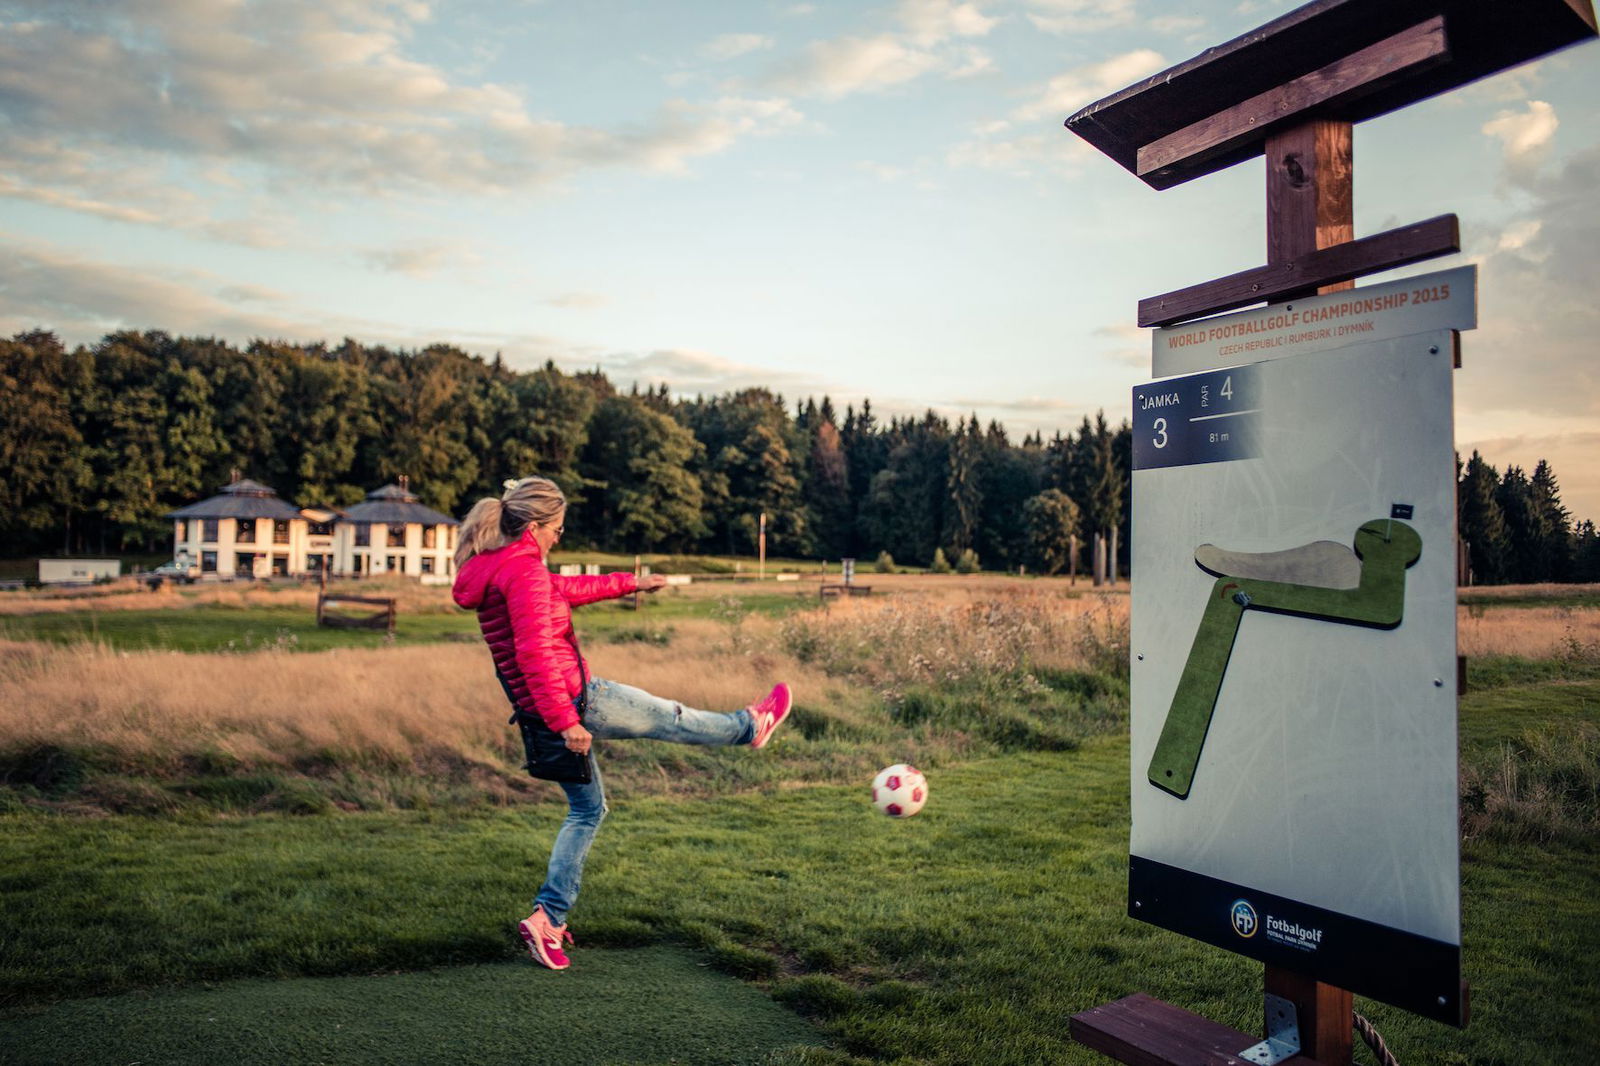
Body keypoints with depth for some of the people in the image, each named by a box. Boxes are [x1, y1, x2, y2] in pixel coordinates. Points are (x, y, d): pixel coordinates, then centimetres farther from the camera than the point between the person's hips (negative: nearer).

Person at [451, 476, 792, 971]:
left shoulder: (489, 568, 11)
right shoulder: (524, 570, -20)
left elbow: (563, 590, 24)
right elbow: (534, 653, -28)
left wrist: (630, 582, 30)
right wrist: (565, 721, -26)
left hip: (539, 712, 10)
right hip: (574, 701, -10)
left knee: (586, 810, 19)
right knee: (668, 717, 15)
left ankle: (548, 916, 15)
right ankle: (750, 726, 38)